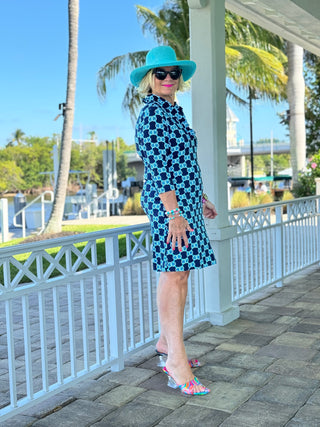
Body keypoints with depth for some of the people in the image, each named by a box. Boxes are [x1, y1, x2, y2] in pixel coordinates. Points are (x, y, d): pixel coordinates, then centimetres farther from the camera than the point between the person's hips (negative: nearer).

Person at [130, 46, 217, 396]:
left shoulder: (173, 112, 20)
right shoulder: (152, 113, -10)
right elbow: (156, 168, -18)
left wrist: (200, 199, 25)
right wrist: (174, 212, -24)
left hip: (184, 199, 10)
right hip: (168, 200, -10)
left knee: (180, 273, 11)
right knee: (174, 273, -12)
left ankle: (166, 343, 21)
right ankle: (176, 360, -10)